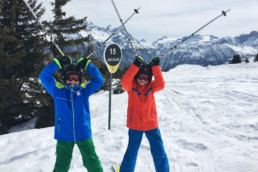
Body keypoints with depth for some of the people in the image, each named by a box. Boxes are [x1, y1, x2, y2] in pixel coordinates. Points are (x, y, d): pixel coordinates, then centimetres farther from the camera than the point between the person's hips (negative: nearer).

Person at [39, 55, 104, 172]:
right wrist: (58, 63, -12)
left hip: (84, 135, 1)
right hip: (64, 136, 0)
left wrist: (87, 65, -8)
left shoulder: (84, 90, 0)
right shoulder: (57, 90, -1)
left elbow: (98, 80, -3)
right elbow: (44, 76, -6)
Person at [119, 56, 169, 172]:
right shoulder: (131, 86, -6)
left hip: (151, 124, 2)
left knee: (159, 152, 7)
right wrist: (136, 65, -35)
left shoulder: (151, 86, -1)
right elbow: (124, 82, -28)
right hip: (135, 125, -1)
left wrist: (156, 67, -23)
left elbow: (160, 85, -20)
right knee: (131, 152, 11)